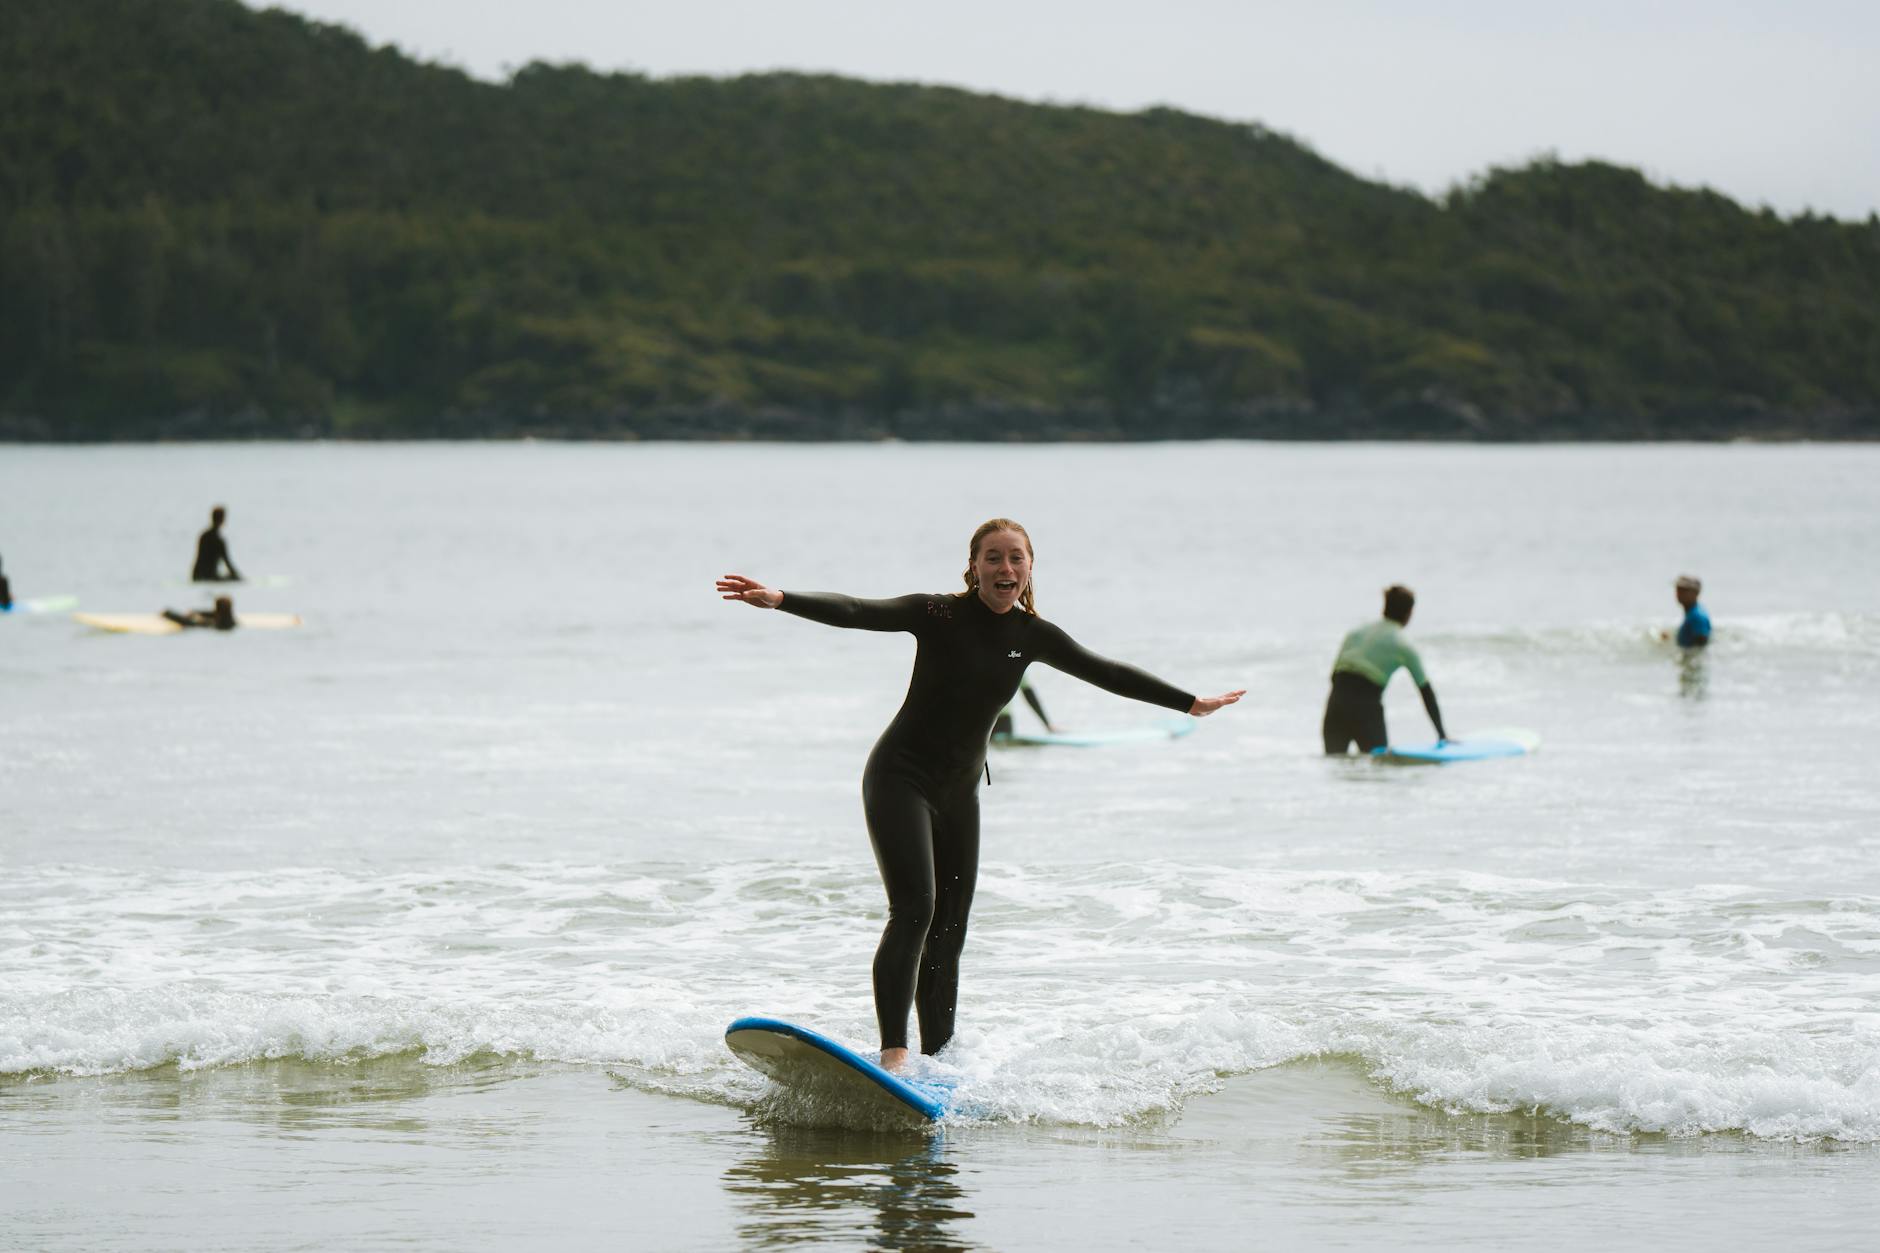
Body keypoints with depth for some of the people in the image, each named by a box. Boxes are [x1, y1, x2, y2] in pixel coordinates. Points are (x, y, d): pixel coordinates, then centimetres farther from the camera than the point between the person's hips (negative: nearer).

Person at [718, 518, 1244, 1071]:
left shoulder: (1031, 635, 3)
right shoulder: (939, 615, -12)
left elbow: (1104, 673, 15)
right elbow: (854, 612, -24)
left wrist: (1190, 703, 23)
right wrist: (781, 599, -40)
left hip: (960, 791, 6)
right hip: (901, 778, -6)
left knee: (948, 935, 7)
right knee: (914, 909, -22)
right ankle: (893, 1053, -29)